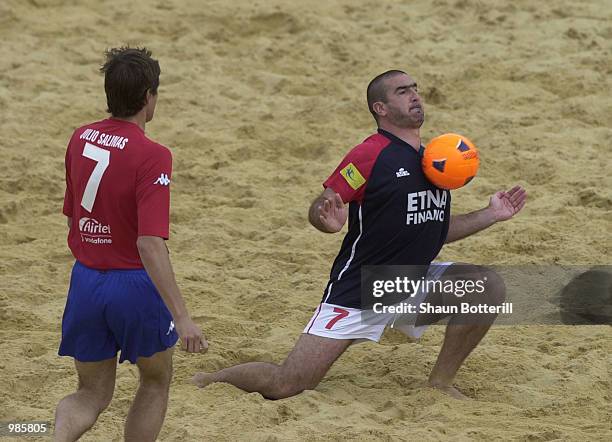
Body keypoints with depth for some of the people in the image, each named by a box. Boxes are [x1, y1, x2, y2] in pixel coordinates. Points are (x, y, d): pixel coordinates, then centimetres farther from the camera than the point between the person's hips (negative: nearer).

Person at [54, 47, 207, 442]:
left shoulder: (80, 139, 1)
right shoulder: (152, 156, -20)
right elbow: (150, 245, -26)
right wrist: (181, 317, -26)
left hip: (85, 280, 5)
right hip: (135, 284, -5)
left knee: (92, 394, 16)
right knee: (157, 380, 22)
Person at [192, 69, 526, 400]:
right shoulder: (369, 155, -14)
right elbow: (318, 210, -14)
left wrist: (490, 215, 12)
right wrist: (327, 220, -37)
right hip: (357, 294, -6)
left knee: (489, 286, -13)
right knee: (285, 386, -12)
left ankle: (440, 383, 3)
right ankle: (210, 380, 19)